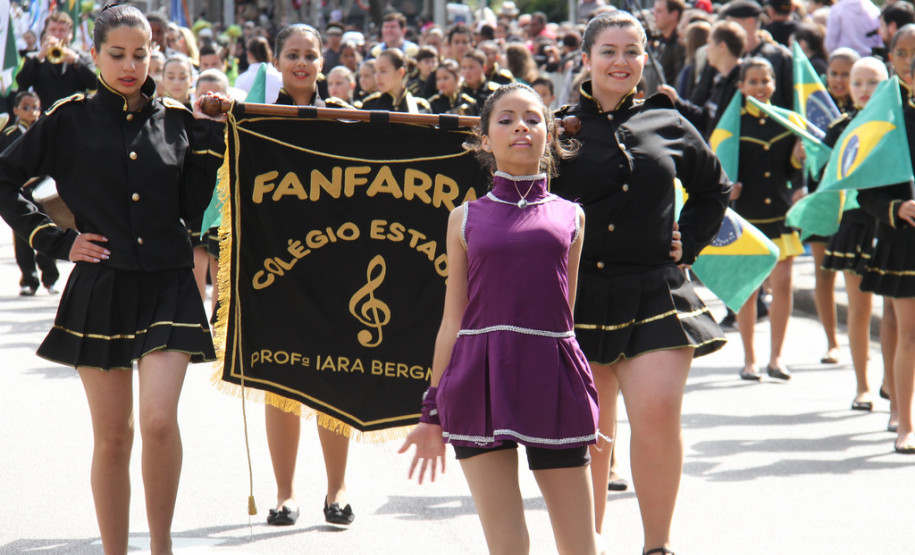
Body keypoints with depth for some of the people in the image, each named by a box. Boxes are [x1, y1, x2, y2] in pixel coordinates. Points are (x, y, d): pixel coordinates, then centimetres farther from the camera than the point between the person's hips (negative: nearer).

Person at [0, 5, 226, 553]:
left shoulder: (176, 120, 6)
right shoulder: (71, 119, 1)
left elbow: (193, 209, 5)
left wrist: (209, 142, -4)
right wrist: (55, 239, -1)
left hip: (168, 288, 0)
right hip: (100, 291, 0)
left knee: (159, 419, -16)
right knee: (112, 435, 4)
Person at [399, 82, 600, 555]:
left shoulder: (570, 216, 10)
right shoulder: (466, 219, 9)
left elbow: (568, 313, 15)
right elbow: (452, 322, 12)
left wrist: (587, 404, 14)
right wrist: (432, 413, 11)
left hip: (552, 376, 1)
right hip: (482, 379, -1)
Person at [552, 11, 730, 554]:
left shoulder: (669, 126, 8)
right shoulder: (563, 130, 3)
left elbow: (714, 190, 22)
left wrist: (687, 242, 11)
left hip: (655, 294, 0)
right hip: (581, 295, 0)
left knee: (657, 411, -15)